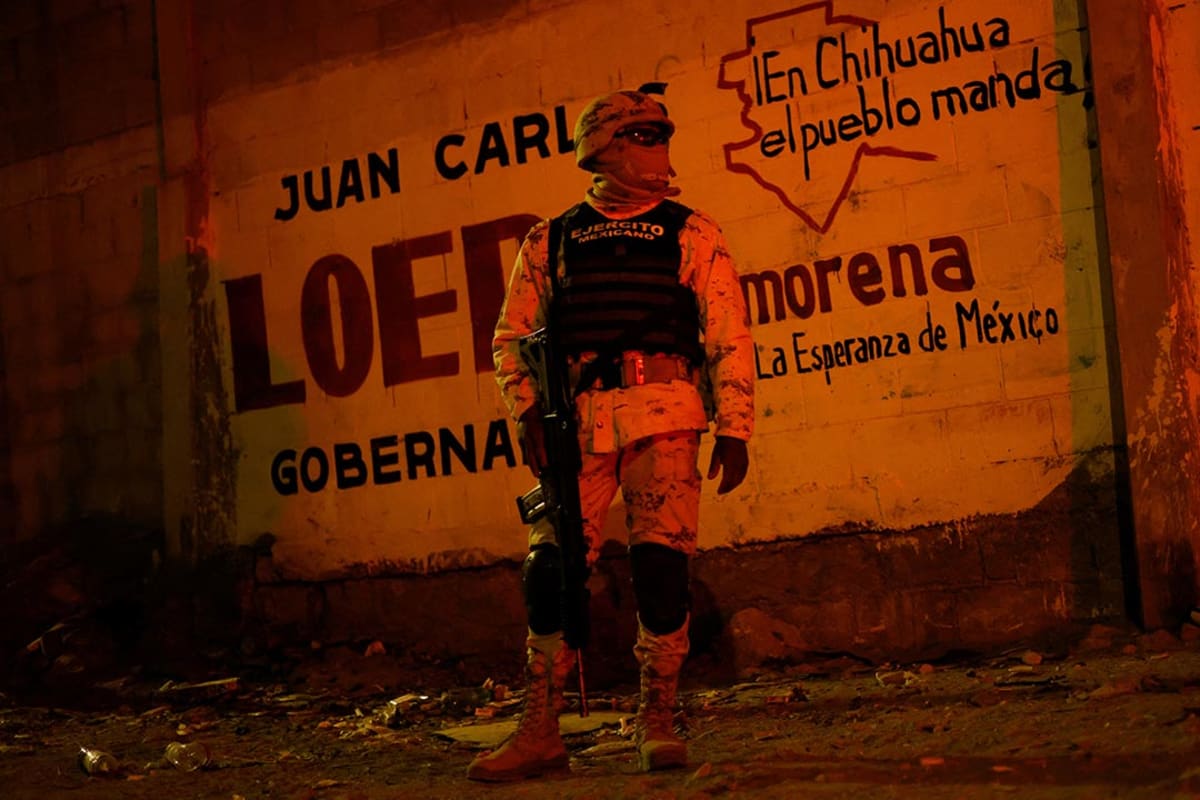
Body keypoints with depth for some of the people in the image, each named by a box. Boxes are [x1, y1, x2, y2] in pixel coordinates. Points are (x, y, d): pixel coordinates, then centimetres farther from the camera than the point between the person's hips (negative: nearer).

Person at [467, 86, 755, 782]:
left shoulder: (692, 235, 11)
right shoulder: (551, 242, 15)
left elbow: (730, 336, 7)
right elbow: (512, 335, 16)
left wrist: (734, 429, -1)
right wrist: (528, 411, 1)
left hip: (664, 415, -1)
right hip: (575, 419, 1)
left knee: (661, 562, -6)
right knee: (551, 567, -4)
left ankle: (658, 723, 6)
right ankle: (542, 732, 3)